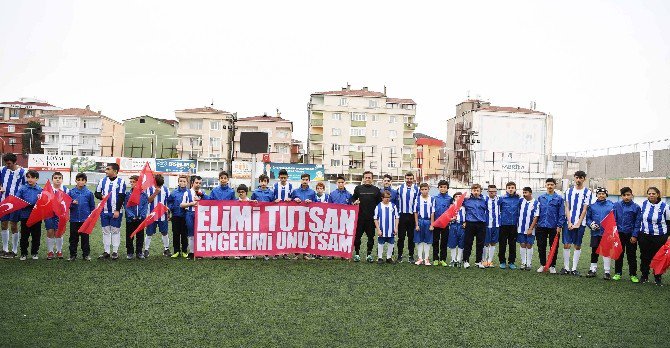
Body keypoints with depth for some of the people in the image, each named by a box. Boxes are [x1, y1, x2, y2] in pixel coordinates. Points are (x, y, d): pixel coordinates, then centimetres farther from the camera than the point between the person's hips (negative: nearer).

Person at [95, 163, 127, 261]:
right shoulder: (103, 181, 7)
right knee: (105, 231, 9)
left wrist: (117, 210, -12)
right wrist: (101, 196, -10)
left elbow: (121, 197, -8)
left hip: (116, 212, -4)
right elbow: (97, 193, 14)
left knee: (115, 231, 2)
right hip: (104, 211, 4)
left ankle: (115, 252, 10)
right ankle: (106, 252, 17)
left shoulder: (121, 182, -5)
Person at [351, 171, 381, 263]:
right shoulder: (358, 188, 7)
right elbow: (353, 199, 14)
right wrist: (354, 202, -8)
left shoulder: (376, 190, 8)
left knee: (371, 236, 5)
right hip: (360, 217, 0)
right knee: (357, 235, 3)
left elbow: (380, 202, 13)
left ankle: (369, 254, 16)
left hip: (371, 217, 1)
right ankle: (357, 254, 13)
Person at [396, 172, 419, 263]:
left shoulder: (416, 189, 1)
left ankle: (411, 256, 15)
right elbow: (397, 201, 10)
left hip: (412, 215, 0)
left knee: (411, 237, 6)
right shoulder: (400, 188, 5)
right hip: (402, 215, 0)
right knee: (401, 236, 3)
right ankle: (400, 255, 11)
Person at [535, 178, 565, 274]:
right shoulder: (540, 198, 8)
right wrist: (536, 223, 8)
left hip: (554, 227, -2)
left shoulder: (559, 198, 0)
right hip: (541, 226, 2)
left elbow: (561, 214, -3)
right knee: (541, 247, 7)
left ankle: (552, 266, 18)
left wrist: (559, 226, -9)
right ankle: (542, 265, 20)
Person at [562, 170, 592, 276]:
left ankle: (574, 268, 12)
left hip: (580, 223, -1)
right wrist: (569, 222, -6)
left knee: (577, 246, 4)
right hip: (569, 222, 1)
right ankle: (566, 267, 7)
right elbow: (567, 208, 4)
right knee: (566, 245, -2)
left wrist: (578, 224, -9)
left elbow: (584, 209, -3)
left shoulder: (587, 192, 0)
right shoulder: (569, 191, 6)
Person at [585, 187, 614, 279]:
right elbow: (588, 217, 9)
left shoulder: (611, 205, 1)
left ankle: (607, 271, 11)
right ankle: (593, 269, 19)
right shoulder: (592, 205, 5)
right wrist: (591, 224, -8)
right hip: (595, 232, 2)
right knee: (594, 251, 8)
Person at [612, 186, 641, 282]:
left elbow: (638, 223, -3)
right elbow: (613, 220, 2)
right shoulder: (616, 205, -2)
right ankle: (617, 273, 19)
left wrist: (634, 236, -7)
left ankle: (633, 274, 18)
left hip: (631, 235, -1)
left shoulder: (636, 207, -5)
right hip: (619, 234, 1)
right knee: (619, 254, 10)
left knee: (631, 255, 7)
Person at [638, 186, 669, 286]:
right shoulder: (644, 204, 0)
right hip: (644, 236, 3)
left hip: (659, 237, -2)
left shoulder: (664, 206, -8)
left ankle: (658, 278, 20)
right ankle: (644, 276, 23)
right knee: (644, 257, 10)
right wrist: (637, 234, 14)